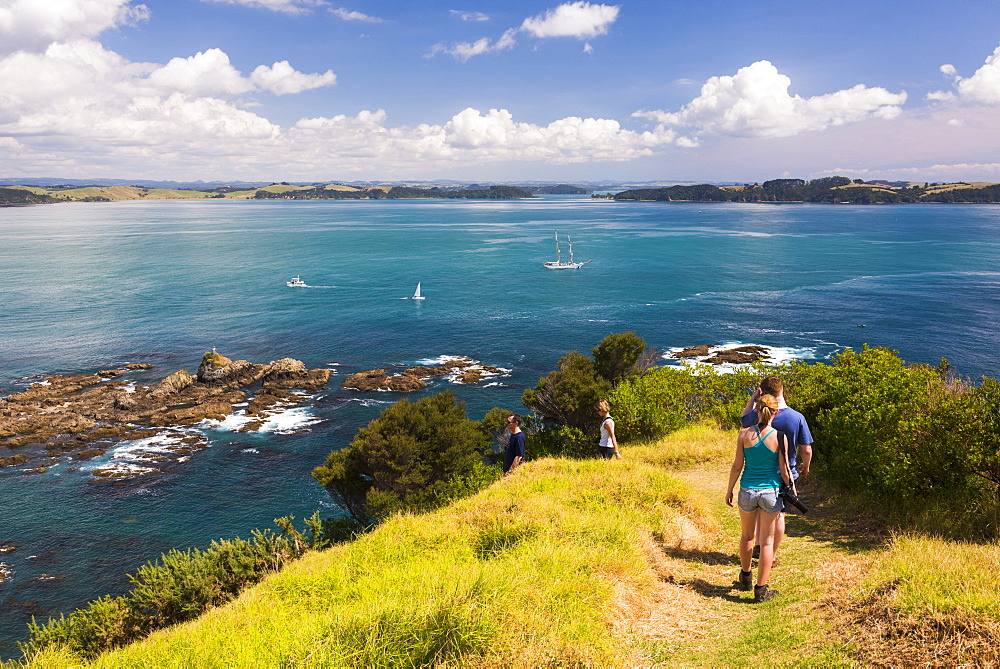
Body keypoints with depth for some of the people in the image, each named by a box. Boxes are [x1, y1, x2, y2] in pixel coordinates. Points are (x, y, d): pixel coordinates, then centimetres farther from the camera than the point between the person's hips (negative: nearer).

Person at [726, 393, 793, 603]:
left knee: (747, 536, 23)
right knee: (767, 542, 9)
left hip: (747, 491, 2)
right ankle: (760, 590, 14)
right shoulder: (779, 436, -11)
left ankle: (745, 578, 40)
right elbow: (784, 470, -6)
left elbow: (737, 466, -4)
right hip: (770, 492, -1)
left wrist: (729, 490, 9)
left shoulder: (745, 433, -8)